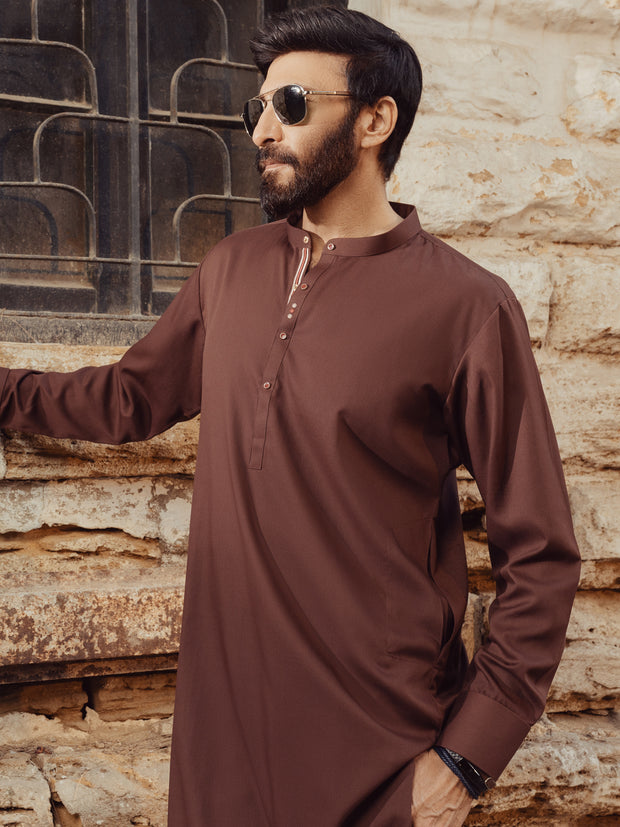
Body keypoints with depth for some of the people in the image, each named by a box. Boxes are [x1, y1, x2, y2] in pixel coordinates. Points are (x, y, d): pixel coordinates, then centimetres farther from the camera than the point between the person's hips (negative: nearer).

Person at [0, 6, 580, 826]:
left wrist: (468, 758, -12)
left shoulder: (465, 305, -11)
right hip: (221, 717, 5)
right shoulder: (231, 269, 6)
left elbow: (539, 555, -10)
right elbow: (130, 396, 22)